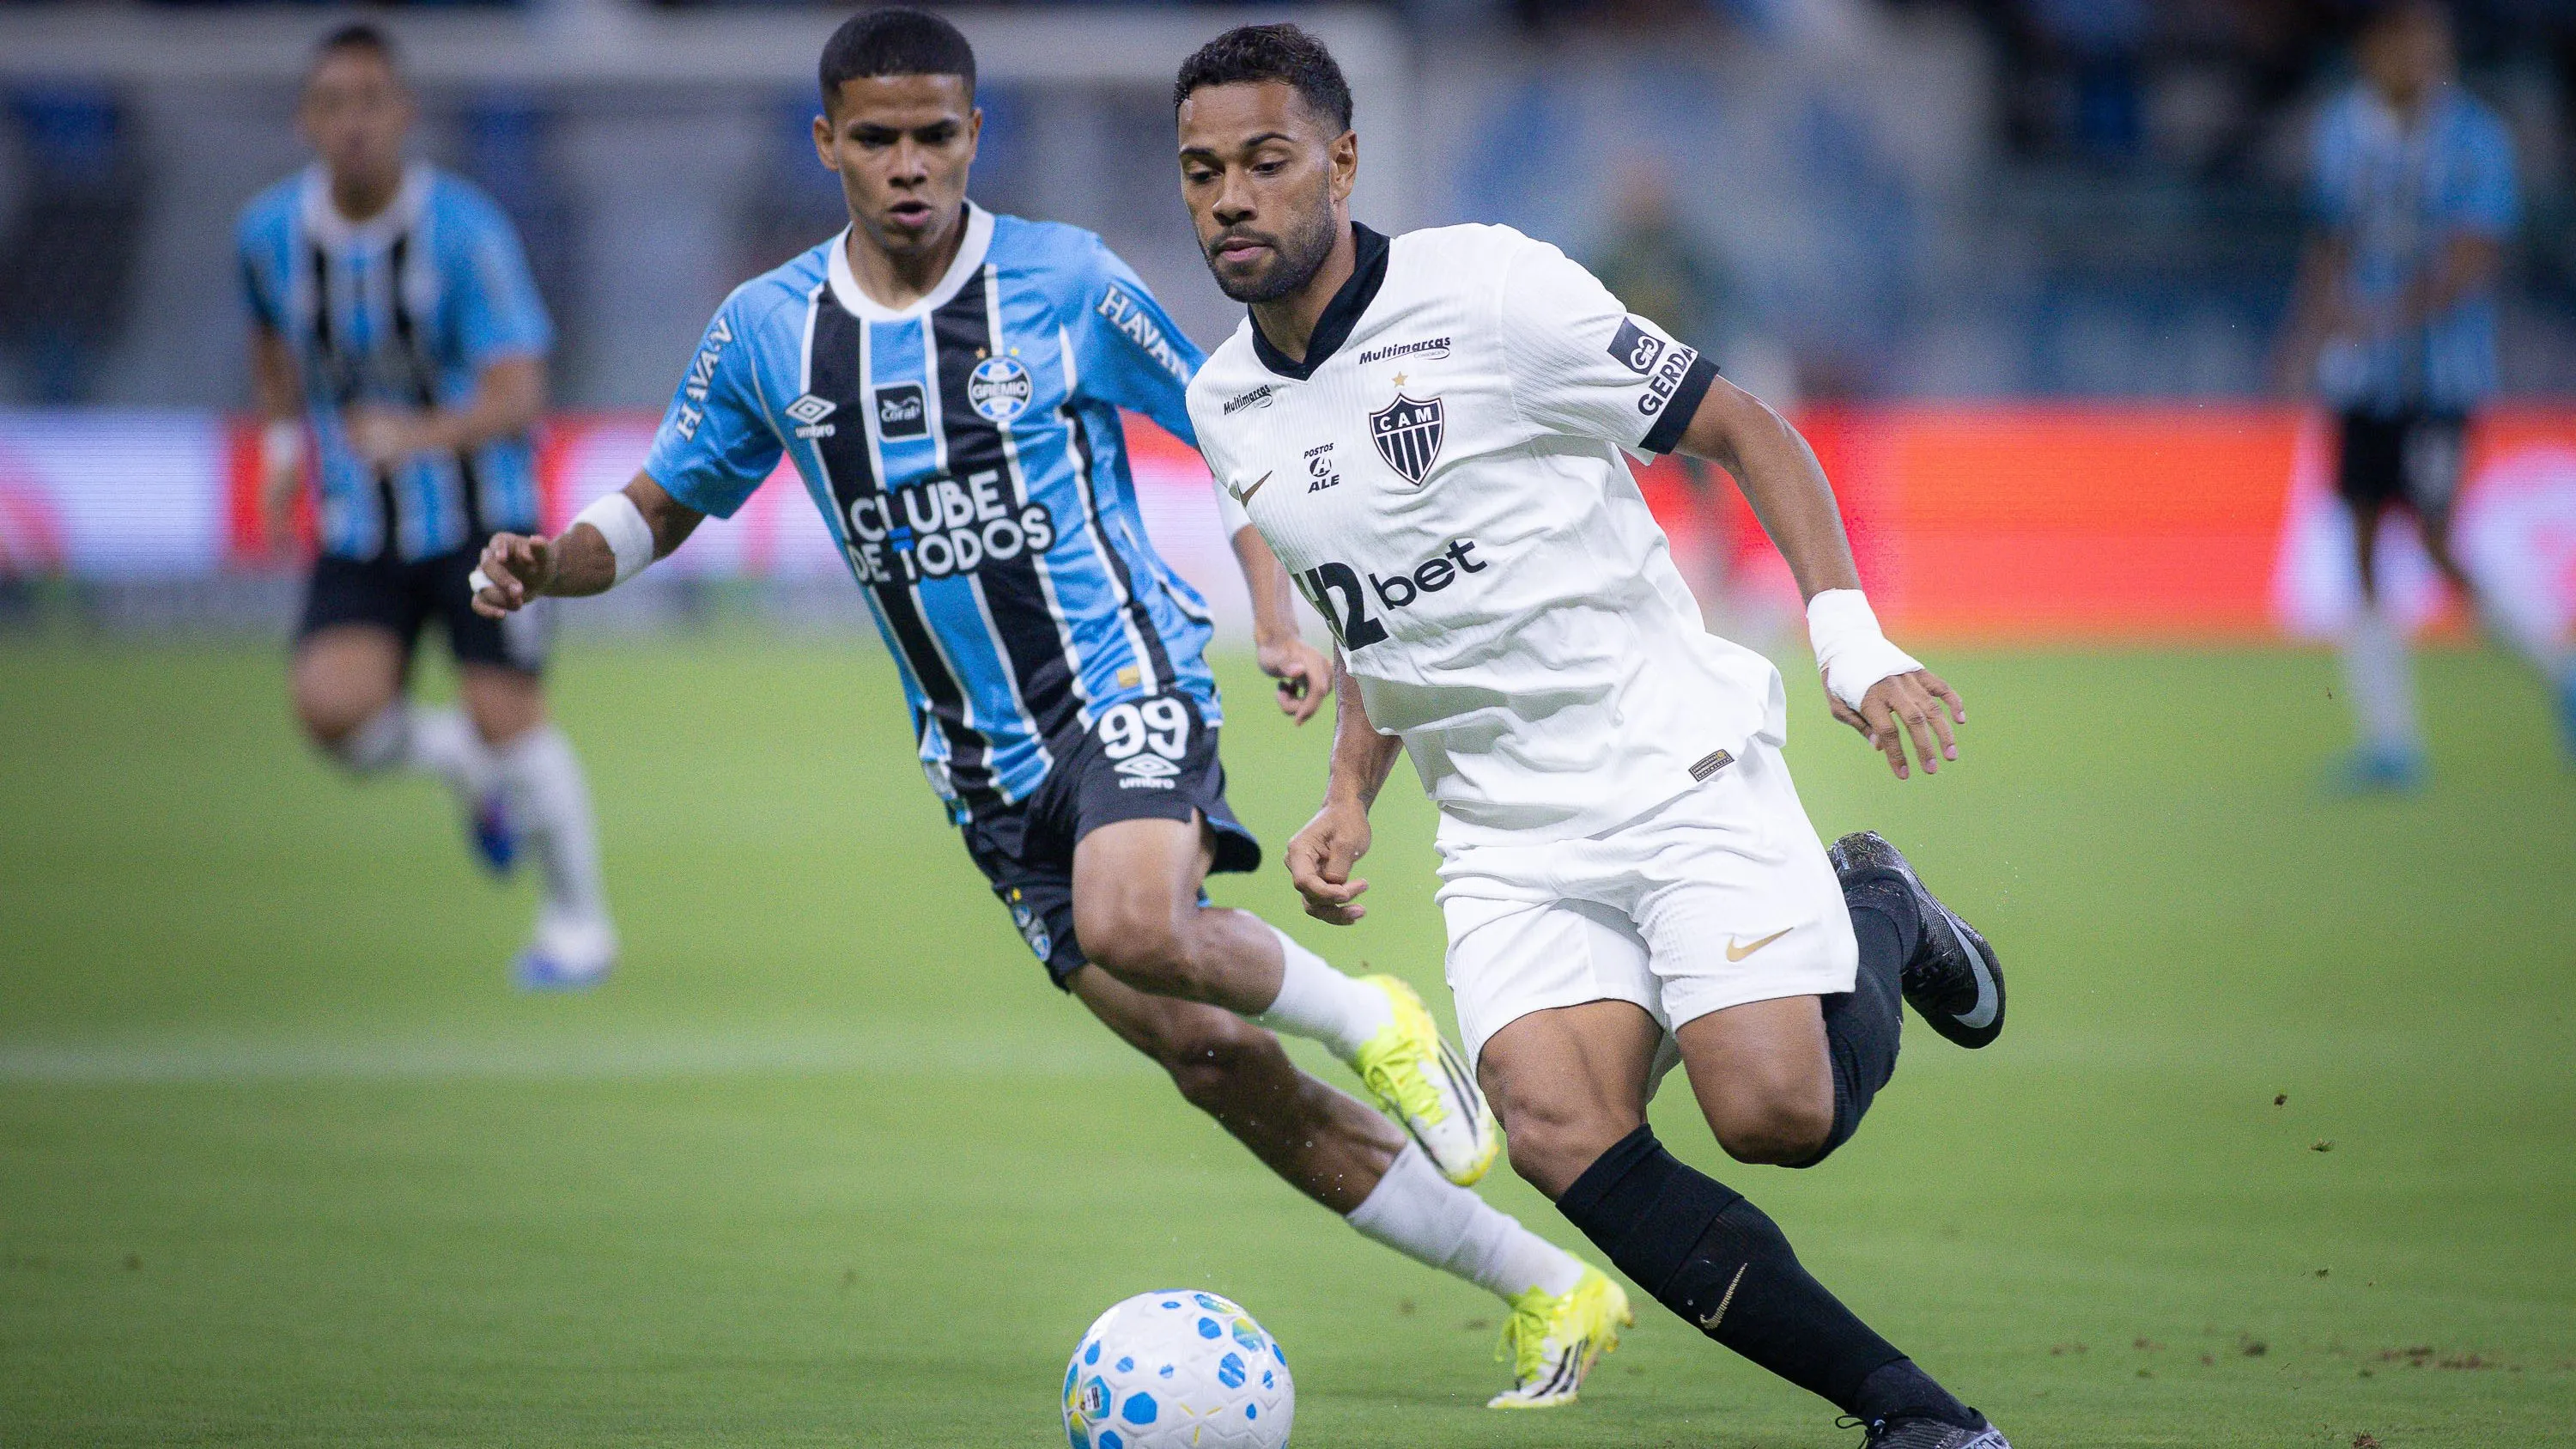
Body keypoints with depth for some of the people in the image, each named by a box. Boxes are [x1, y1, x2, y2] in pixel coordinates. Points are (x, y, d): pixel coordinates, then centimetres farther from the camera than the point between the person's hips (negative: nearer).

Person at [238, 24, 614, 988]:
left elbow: (519, 397, -23)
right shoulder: (271, 231, -4)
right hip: (360, 531, 3)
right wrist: (284, 440, 8)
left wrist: (423, 434, -40)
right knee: (333, 709, -19)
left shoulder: (465, 231, -17)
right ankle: (466, 766, 14)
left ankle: (577, 919, 15)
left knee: (506, 720, -9)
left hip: (482, 518, -3)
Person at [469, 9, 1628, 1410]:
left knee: (1135, 926, -36)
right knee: (1213, 1063, -1)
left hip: (1121, 676, -4)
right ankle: (1550, 1290, 9)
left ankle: (1367, 1018, -4)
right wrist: (550, 563, -9)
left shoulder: (1064, 281, -6)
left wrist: (1279, 614, -8)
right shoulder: (767, 332, 2)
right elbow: (660, 507, 12)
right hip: (985, 765, 4)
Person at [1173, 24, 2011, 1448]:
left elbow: (1744, 431, -3)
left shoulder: (1489, 291, -10)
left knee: (1775, 1110, -21)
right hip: (1505, 836, 5)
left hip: (1678, 765, -4)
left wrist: (1851, 639, -15)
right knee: (1559, 1132, -21)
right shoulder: (1225, 407, 9)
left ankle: (1877, 922, 15)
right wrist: (1348, 802, 9)